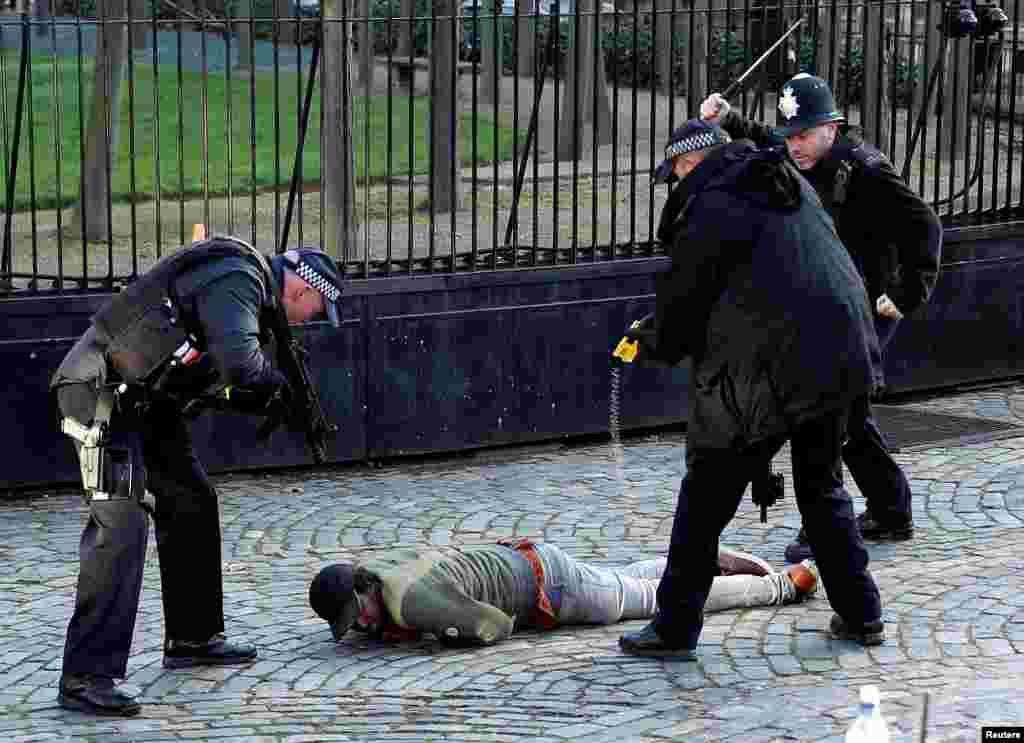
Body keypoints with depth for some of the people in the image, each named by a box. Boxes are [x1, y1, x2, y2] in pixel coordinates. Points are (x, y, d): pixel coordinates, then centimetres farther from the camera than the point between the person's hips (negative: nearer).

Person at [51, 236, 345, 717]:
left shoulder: (246, 282, 17)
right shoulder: (238, 280, -16)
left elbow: (218, 378, 22)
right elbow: (239, 366, -30)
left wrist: (267, 402, 8)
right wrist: (275, 386, -9)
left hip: (145, 402, 11)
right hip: (103, 394, -11)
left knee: (191, 504, 19)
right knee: (121, 525, -19)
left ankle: (191, 640, 31)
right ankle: (85, 678, -22)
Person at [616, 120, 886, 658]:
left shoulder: (708, 208, -9)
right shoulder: (792, 186, 15)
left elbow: (682, 302, -4)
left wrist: (652, 341, 18)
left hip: (764, 373, -7)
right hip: (839, 356, 7)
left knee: (706, 497, 4)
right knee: (823, 488, 23)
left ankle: (675, 628, 7)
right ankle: (860, 614, 23)